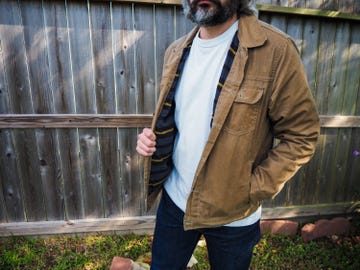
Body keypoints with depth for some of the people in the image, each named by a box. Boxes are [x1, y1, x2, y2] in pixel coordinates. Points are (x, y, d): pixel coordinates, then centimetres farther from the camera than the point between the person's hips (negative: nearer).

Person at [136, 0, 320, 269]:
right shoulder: (176, 52, 2)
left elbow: (302, 135, -11)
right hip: (174, 199, 5)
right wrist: (153, 137, -7)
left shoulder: (276, 50, -16)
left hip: (234, 215, -3)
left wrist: (252, 191, -15)